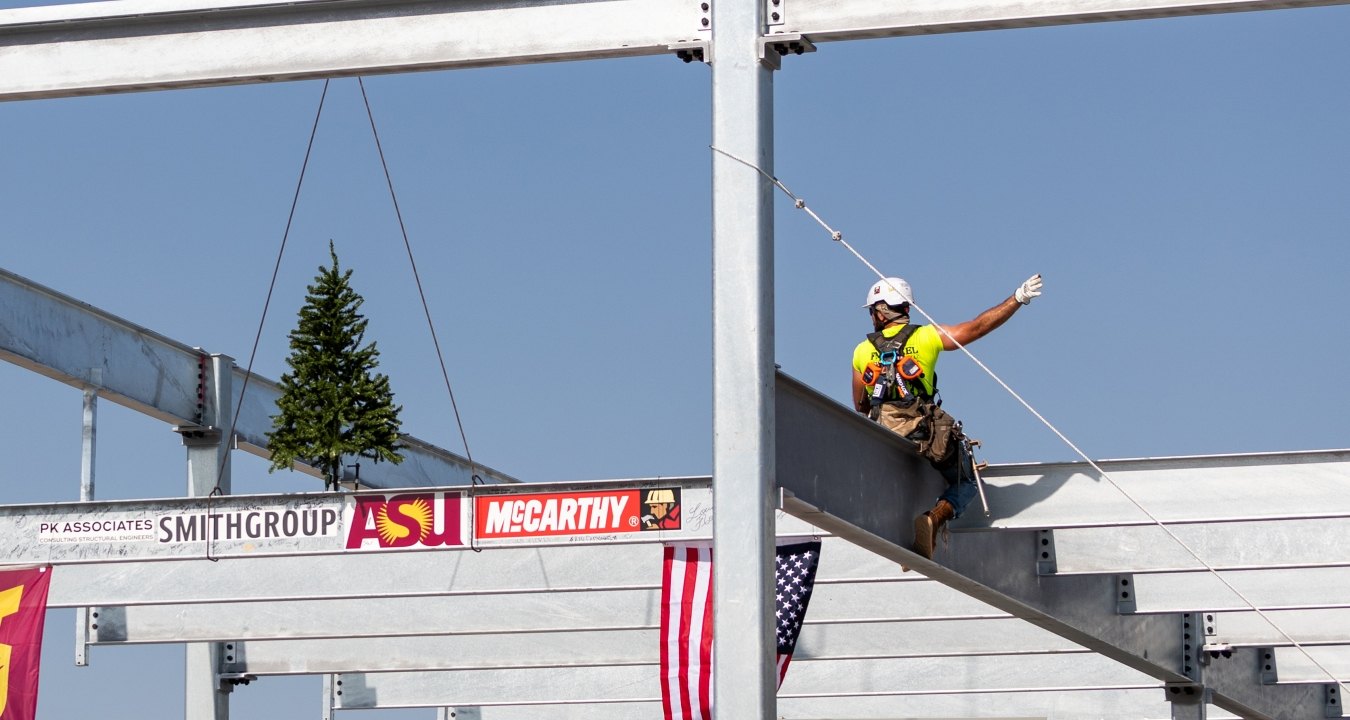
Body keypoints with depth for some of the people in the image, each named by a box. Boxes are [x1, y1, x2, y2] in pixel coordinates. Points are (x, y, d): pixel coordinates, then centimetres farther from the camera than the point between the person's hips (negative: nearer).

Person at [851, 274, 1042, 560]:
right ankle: (937, 517, -12)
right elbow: (977, 326, -3)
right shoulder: (926, 337, 1)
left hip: (883, 440, 2)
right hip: (930, 436, -2)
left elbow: (860, 408, 16)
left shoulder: (862, 351, 7)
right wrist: (1018, 298, 2)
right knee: (966, 482, 17)